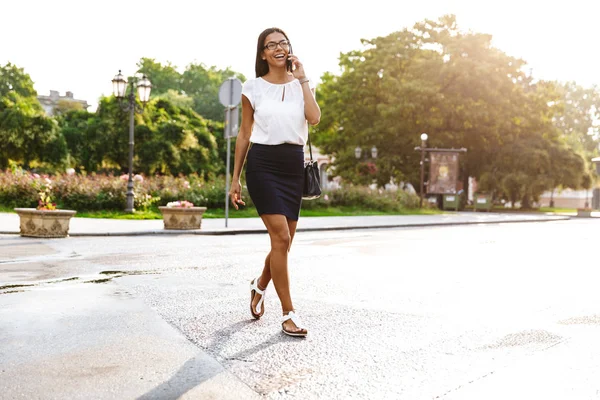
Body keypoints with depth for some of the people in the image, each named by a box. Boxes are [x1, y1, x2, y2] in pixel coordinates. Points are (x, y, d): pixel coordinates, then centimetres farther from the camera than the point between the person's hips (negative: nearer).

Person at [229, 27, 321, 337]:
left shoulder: (302, 85, 10)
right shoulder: (253, 87, 4)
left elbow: (314, 118, -11)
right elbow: (244, 134, 7)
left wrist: (302, 80, -5)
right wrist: (235, 178, 5)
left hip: (294, 165, 4)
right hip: (262, 164, -3)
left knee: (284, 240, 9)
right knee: (281, 237, -13)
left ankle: (259, 286, 39)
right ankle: (289, 314, -3)